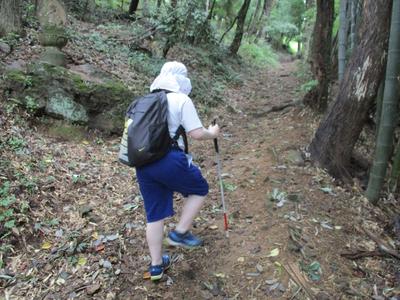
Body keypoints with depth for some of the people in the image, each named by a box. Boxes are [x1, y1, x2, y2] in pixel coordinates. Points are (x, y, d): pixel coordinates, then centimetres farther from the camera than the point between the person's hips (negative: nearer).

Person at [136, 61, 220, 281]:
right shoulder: (181, 100, -2)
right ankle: (180, 232, 16)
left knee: (154, 214, 15)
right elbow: (196, 133, -9)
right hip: (169, 159, -6)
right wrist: (212, 133, 11)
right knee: (200, 189, 20)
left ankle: (156, 265, 26)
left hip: (143, 163, 7)